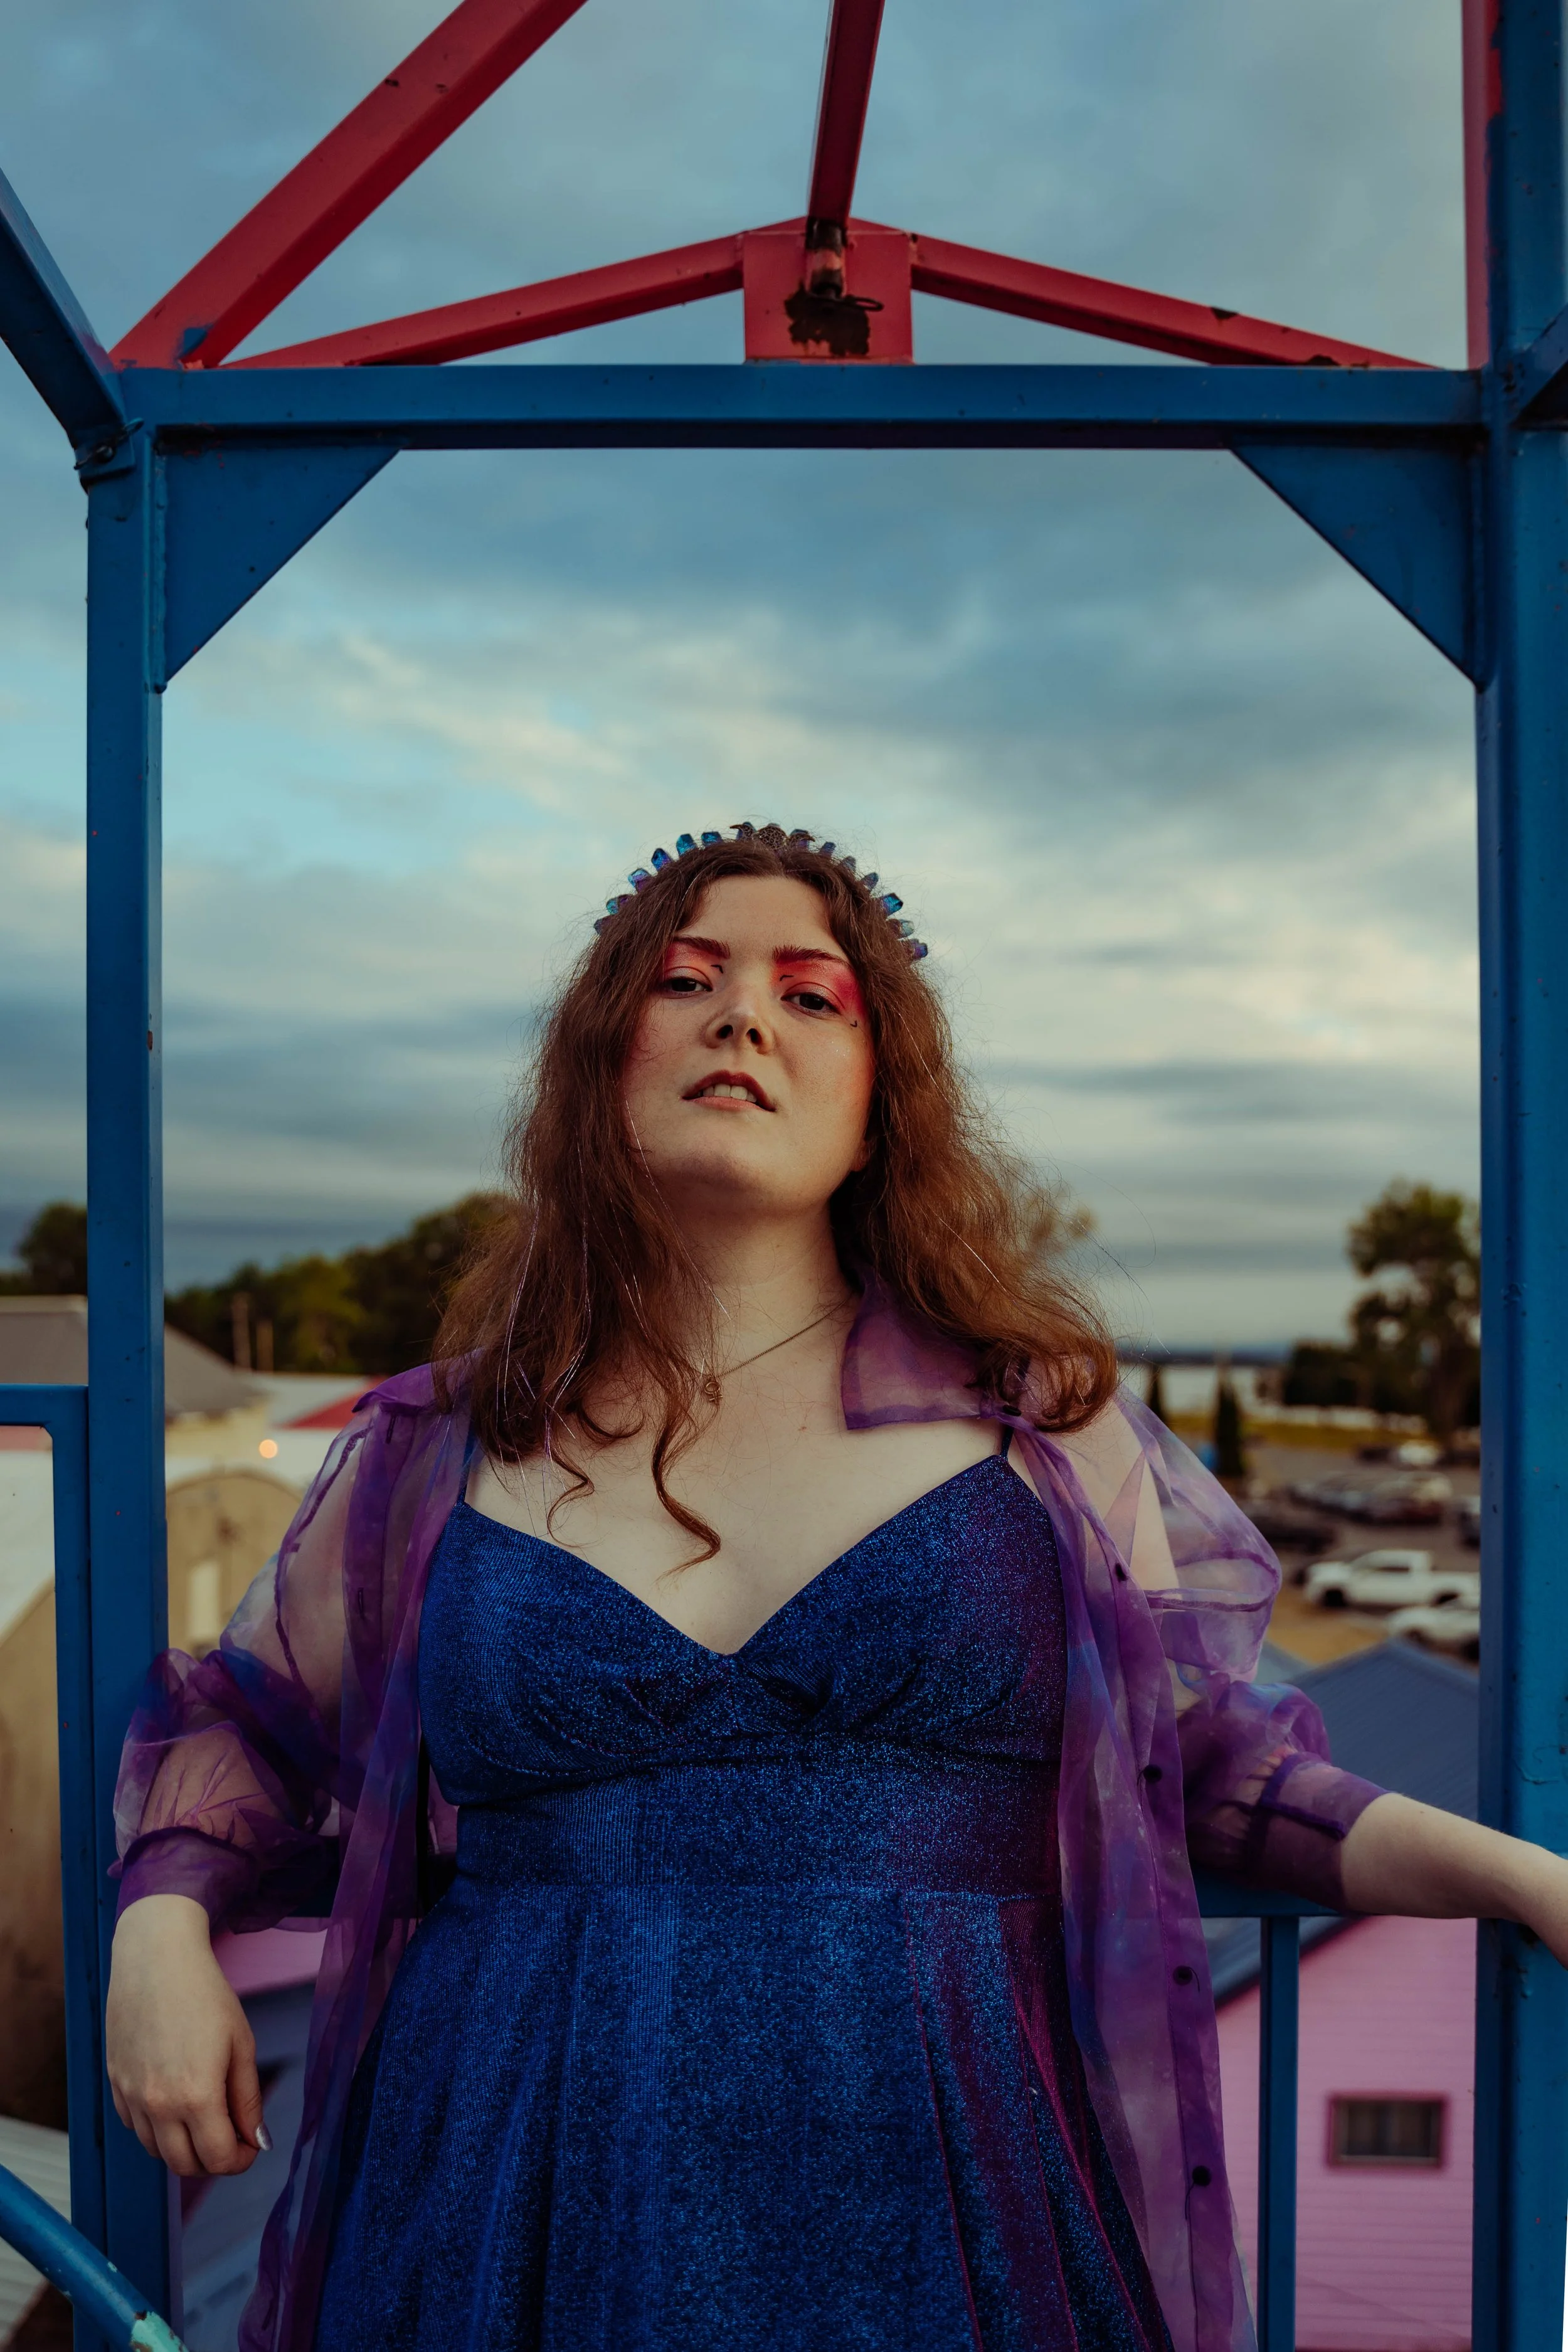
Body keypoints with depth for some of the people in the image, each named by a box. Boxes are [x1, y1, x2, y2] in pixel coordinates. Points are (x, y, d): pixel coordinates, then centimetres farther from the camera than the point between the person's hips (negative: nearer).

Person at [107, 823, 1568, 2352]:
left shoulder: (1038, 1415, -1)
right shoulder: (433, 1453, 2)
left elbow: (1204, 1758, 7)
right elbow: (246, 1726, 16)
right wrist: (161, 1929, -1)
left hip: (940, 2216, 0)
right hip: (521, 2213, 1)